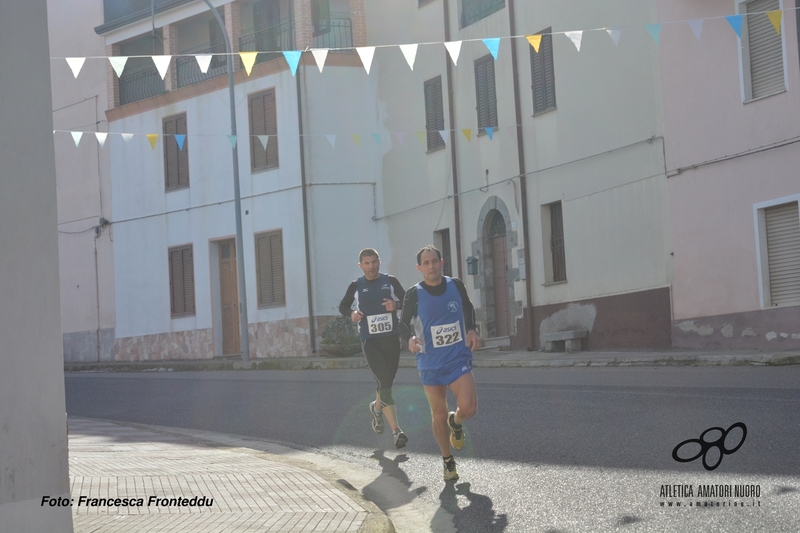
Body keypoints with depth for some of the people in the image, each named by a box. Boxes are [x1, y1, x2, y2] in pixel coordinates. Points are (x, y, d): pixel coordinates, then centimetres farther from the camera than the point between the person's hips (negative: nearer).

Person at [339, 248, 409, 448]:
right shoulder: (356, 286, 3)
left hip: (391, 339, 2)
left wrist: (397, 305, -13)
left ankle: (376, 408, 47)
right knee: (384, 383, -15)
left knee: (387, 383, 13)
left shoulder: (390, 281, 4)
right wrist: (352, 314, -7)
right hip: (370, 341, -2)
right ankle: (396, 431, -17)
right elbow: (343, 306, 15)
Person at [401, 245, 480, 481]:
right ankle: (448, 461, 26)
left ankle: (455, 423, 22)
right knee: (439, 414, 7)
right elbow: (405, 323, 2)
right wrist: (410, 338, -20)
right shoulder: (414, 294, -7)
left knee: (468, 407, -16)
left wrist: (472, 330, -1)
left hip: (459, 358, 0)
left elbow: (468, 309, 16)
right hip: (430, 362, 0)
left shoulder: (456, 285, -1)